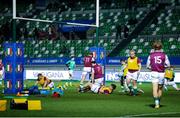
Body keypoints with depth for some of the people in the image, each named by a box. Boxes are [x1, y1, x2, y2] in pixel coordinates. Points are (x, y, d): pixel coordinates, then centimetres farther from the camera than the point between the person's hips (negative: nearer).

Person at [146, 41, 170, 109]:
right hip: (161, 73, 1)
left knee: (155, 88, -7)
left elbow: (147, 65, 2)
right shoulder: (164, 55, 0)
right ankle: (158, 102, 26)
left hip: (154, 72, -1)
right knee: (160, 88, 15)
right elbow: (168, 65, -2)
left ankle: (156, 103, -21)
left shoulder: (151, 55, 1)